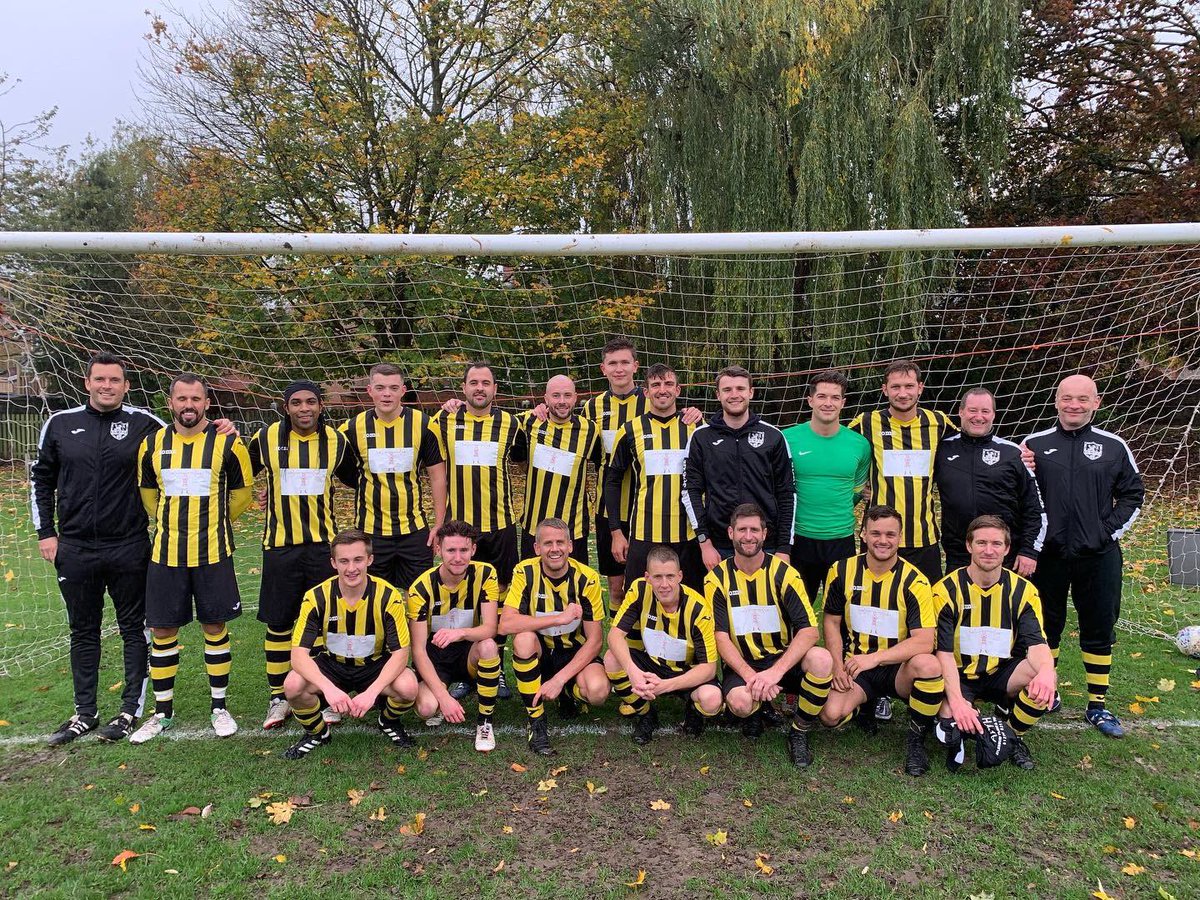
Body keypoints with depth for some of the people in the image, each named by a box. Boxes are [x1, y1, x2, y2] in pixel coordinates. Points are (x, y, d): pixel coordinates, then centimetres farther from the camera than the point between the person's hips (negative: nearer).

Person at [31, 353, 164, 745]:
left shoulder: (143, 423, -4)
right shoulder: (60, 424, 4)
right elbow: (41, 479, 12)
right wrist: (45, 532, 7)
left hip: (129, 547, -2)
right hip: (75, 548, 3)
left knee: (134, 629, 7)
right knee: (83, 631, 13)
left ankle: (131, 709, 18)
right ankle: (85, 712, 26)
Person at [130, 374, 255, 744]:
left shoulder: (227, 443, -4)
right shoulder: (153, 444, 3)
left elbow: (242, 491, 8)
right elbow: (147, 490, 18)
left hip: (212, 553, -2)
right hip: (166, 553, 2)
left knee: (215, 627, 7)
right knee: (162, 630, 8)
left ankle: (219, 707, 21)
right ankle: (162, 712, 24)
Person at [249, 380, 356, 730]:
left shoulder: (336, 440, 1)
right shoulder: (266, 438, -3)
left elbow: (355, 479, 17)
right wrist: (277, 493, 5)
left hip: (324, 543, 1)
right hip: (280, 544, -1)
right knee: (278, 622, 7)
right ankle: (278, 697, 22)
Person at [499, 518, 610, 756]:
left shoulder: (587, 578, -15)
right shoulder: (525, 572, -15)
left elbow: (595, 640, -13)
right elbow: (505, 624, -29)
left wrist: (559, 679, -23)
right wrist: (561, 618, -33)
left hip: (575, 652, 0)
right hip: (539, 653, 0)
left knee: (597, 691, -30)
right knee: (524, 638, -34)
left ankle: (567, 695, 10)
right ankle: (536, 724, -17)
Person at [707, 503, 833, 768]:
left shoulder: (783, 573, -6)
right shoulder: (717, 579, -3)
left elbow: (809, 630, -14)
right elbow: (721, 637, -7)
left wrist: (775, 671, -27)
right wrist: (750, 675, -23)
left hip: (783, 659, 1)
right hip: (741, 665, -1)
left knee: (822, 659, -31)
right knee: (740, 701, -34)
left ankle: (799, 733, -5)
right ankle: (754, 714, 8)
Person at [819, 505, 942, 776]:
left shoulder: (914, 581, -12)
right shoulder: (842, 571, -3)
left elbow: (924, 641, -20)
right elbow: (831, 622, 7)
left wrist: (874, 658, -29)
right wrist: (838, 665, -7)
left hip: (898, 668, -2)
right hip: (855, 667, 2)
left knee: (929, 664, -35)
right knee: (831, 714, -24)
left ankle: (916, 741, -10)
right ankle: (868, 704, 14)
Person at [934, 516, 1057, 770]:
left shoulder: (1023, 590, -4)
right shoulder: (947, 590, -12)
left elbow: (1037, 644, -15)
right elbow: (943, 652, -16)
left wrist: (1046, 671, -40)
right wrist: (957, 702, -30)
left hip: (1000, 675, 3)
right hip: (959, 675, -3)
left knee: (1046, 680, -29)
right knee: (952, 726, -31)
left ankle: (1014, 737, 0)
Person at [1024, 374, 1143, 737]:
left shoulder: (1114, 447, 2)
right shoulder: (1034, 444, 1)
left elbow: (1133, 494, 8)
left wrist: (1111, 530, -2)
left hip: (1098, 557, 0)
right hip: (1047, 556, 0)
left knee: (1100, 629, 7)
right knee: (1046, 626, 11)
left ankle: (1097, 706, 19)